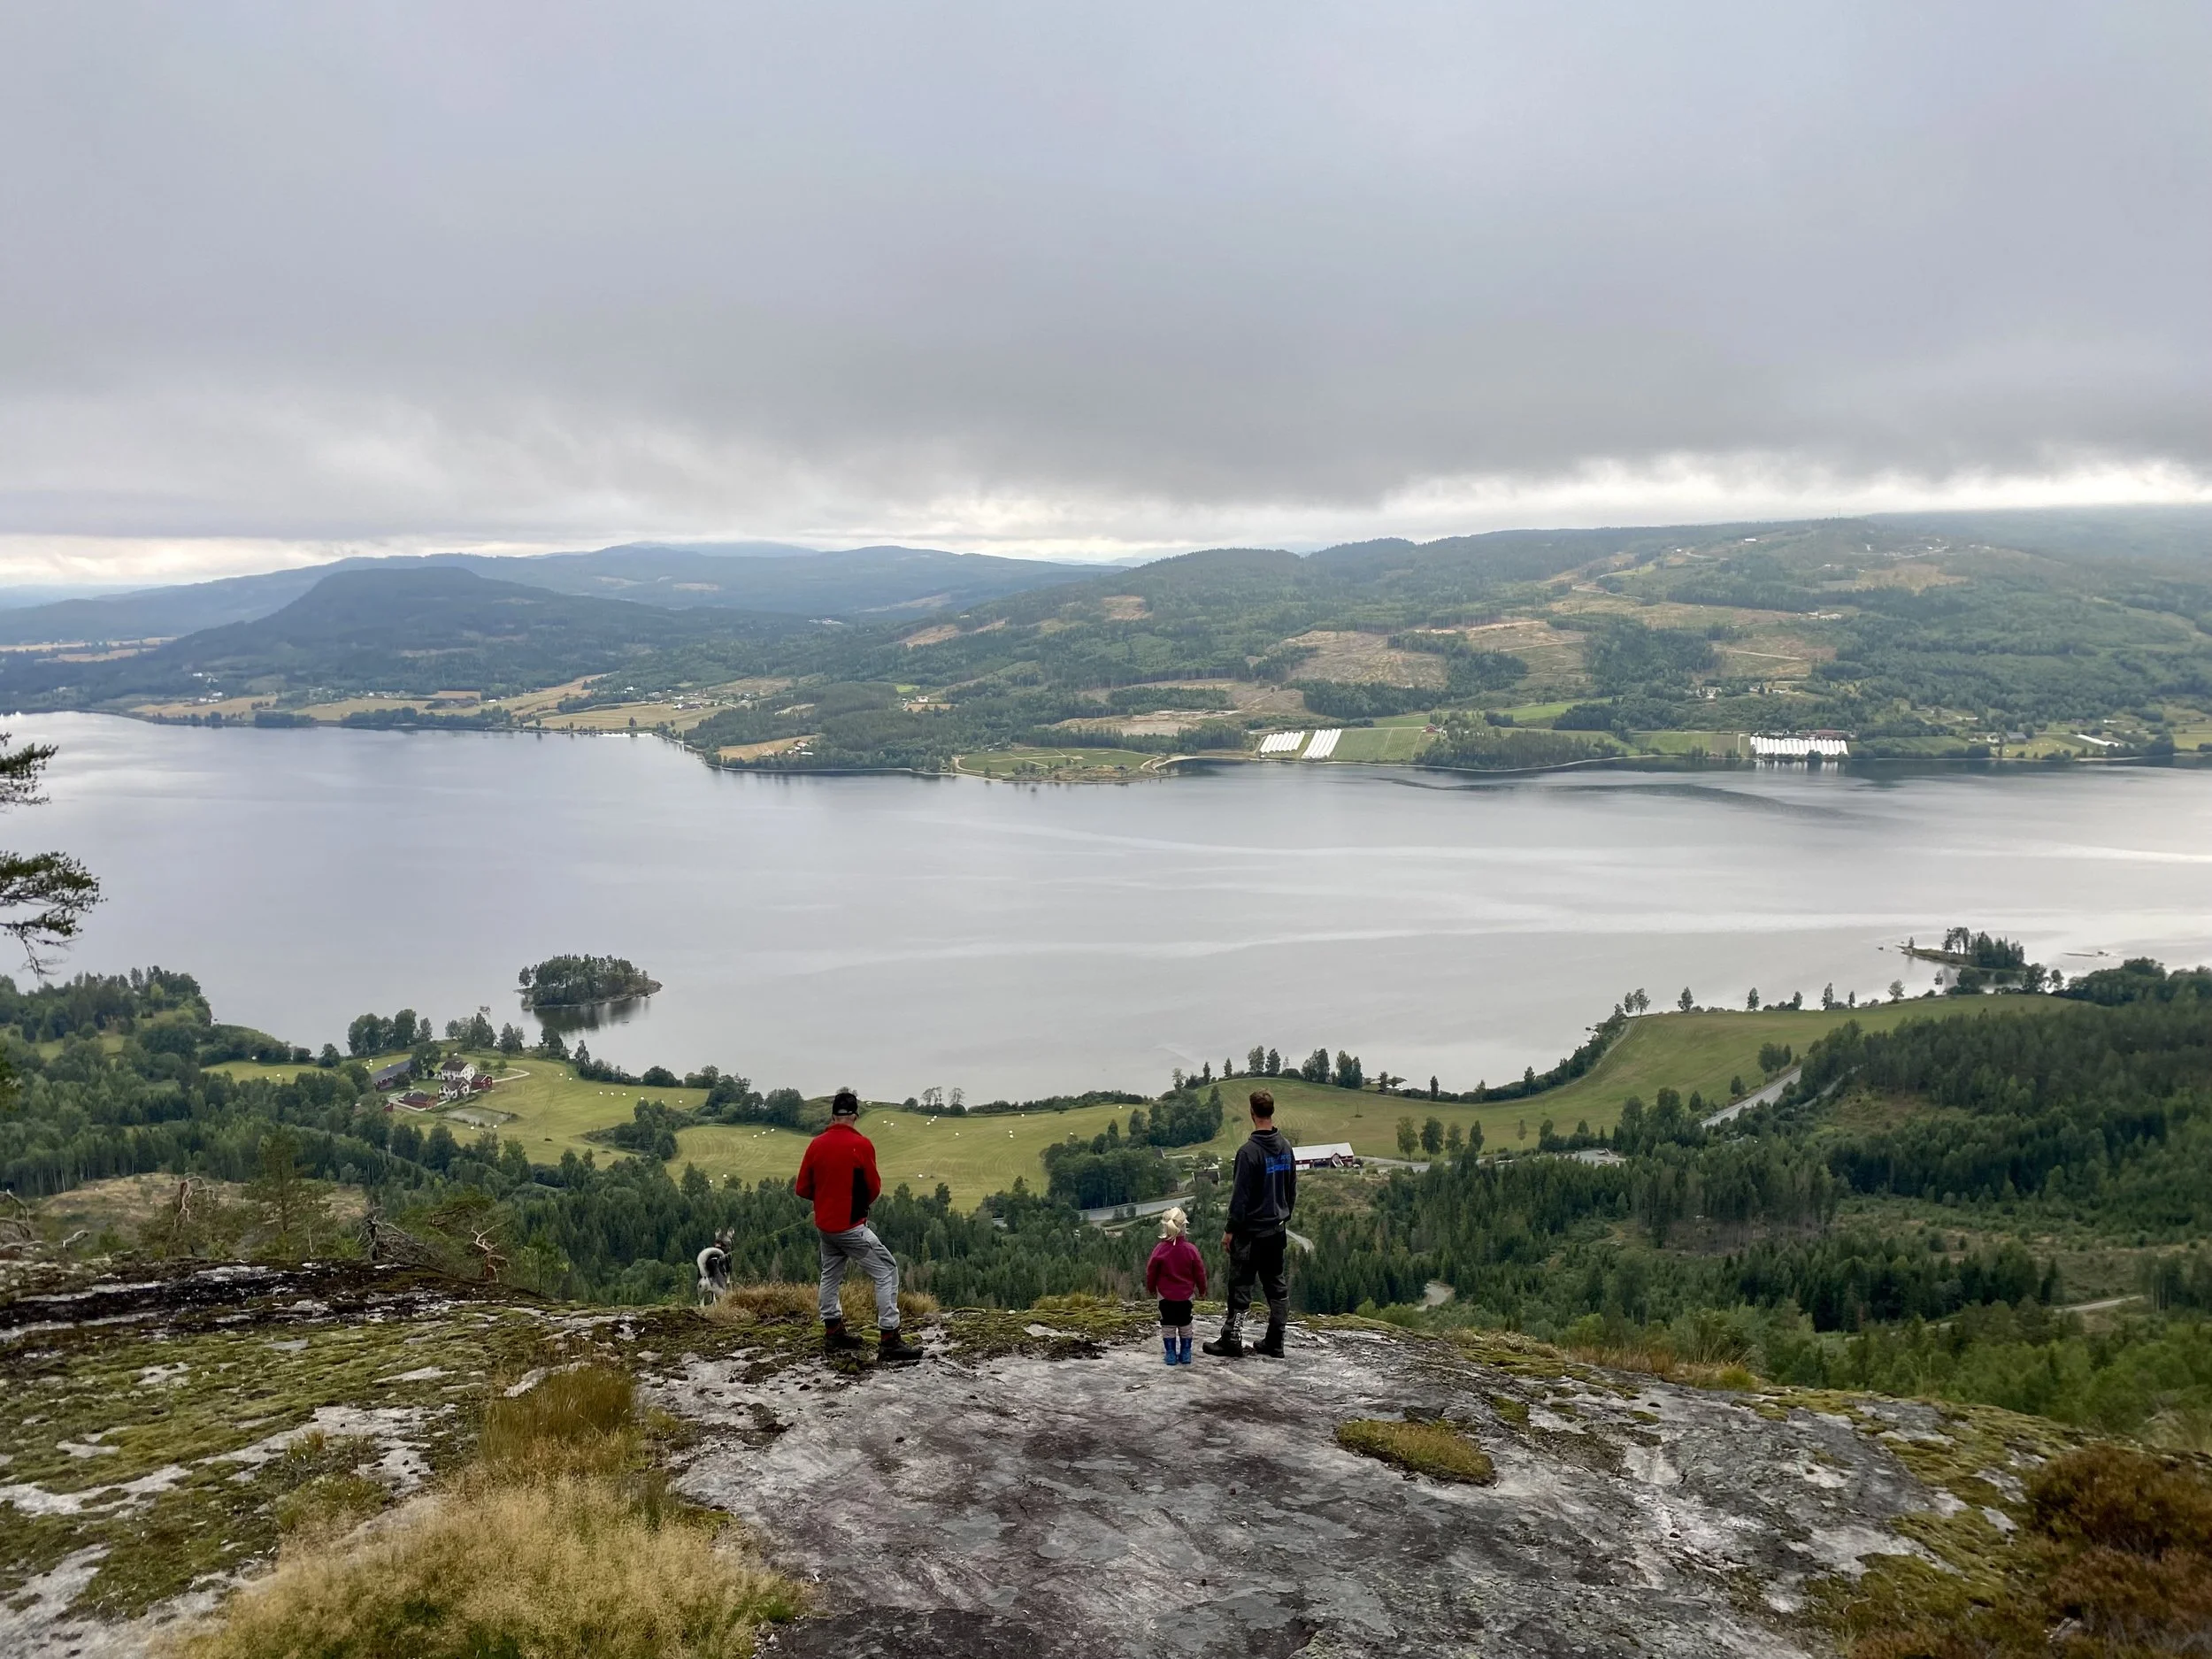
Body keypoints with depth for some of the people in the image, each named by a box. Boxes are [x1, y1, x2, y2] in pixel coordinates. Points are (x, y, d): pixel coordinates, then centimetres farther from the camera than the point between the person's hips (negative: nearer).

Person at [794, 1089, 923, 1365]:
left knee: (830, 1275, 24)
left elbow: (802, 1189, 5)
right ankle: (889, 1341, -8)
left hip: (823, 1226, 6)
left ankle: (833, 1333, 31)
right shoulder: (861, 1144, -14)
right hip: (850, 1226, -6)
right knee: (887, 1271, -1)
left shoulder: (816, 1144, 0)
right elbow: (874, 1189, -6)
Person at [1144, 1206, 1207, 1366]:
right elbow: (1200, 1272, -2)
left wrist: (1151, 1288, 16)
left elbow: (1151, 1272, -2)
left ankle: (1171, 1355, 7)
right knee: (1185, 1325, 15)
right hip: (1186, 1295, 1)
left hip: (1165, 1295, -1)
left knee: (1168, 1325, 8)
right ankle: (1185, 1354, 17)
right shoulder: (1191, 1249, -11)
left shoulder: (1160, 1249, -12)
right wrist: (1202, 1289, 14)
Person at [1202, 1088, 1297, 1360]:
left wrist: (1230, 1230, -9)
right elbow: (1292, 1189, 13)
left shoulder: (1249, 1151, -18)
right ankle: (1275, 1343, 15)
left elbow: (1240, 1195, -16)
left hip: (1250, 1232, -7)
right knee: (1277, 1286, 11)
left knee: (1240, 1286, 1)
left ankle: (1232, 1340, 6)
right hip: (1277, 1230, 7)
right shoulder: (1285, 1147, 4)